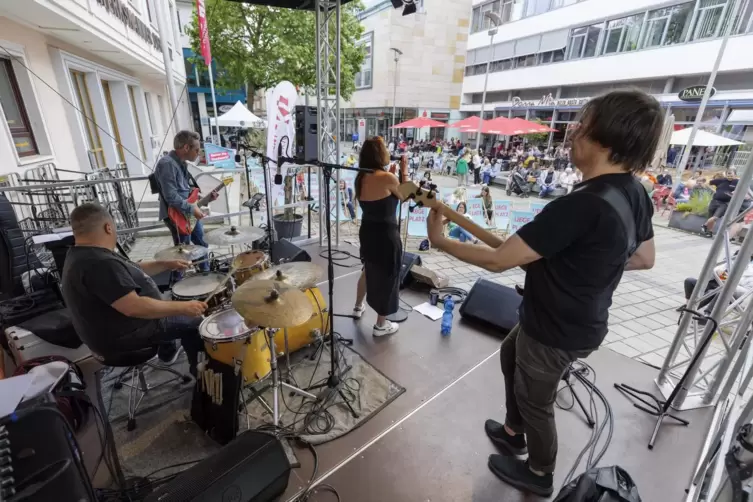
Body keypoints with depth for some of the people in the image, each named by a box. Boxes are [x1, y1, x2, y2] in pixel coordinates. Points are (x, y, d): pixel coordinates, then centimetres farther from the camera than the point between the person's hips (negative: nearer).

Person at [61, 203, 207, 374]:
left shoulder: (81, 255, 3)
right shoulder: (99, 263, -31)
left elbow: (131, 272, 14)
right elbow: (133, 307, -36)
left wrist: (167, 265, 10)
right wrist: (183, 307, -29)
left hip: (109, 330, 10)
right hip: (122, 337, -10)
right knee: (193, 321, 0)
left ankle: (167, 351, 35)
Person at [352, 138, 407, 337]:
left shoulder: (362, 178, 2)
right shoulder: (387, 177, -20)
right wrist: (404, 172, 5)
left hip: (367, 232, 8)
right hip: (386, 235, -8)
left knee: (369, 271, 29)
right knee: (387, 277, 9)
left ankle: (358, 307, 48)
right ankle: (381, 325, 25)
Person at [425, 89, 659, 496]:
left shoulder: (581, 206, -34)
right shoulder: (634, 192, -4)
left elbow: (497, 260, -32)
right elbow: (644, 259, 10)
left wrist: (439, 241, -18)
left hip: (557, 329, -9)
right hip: (581, 318, 9)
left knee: (534, 401, 17)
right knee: (511, 354, 29)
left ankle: (539, 474, 48)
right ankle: (513, 432, 52)